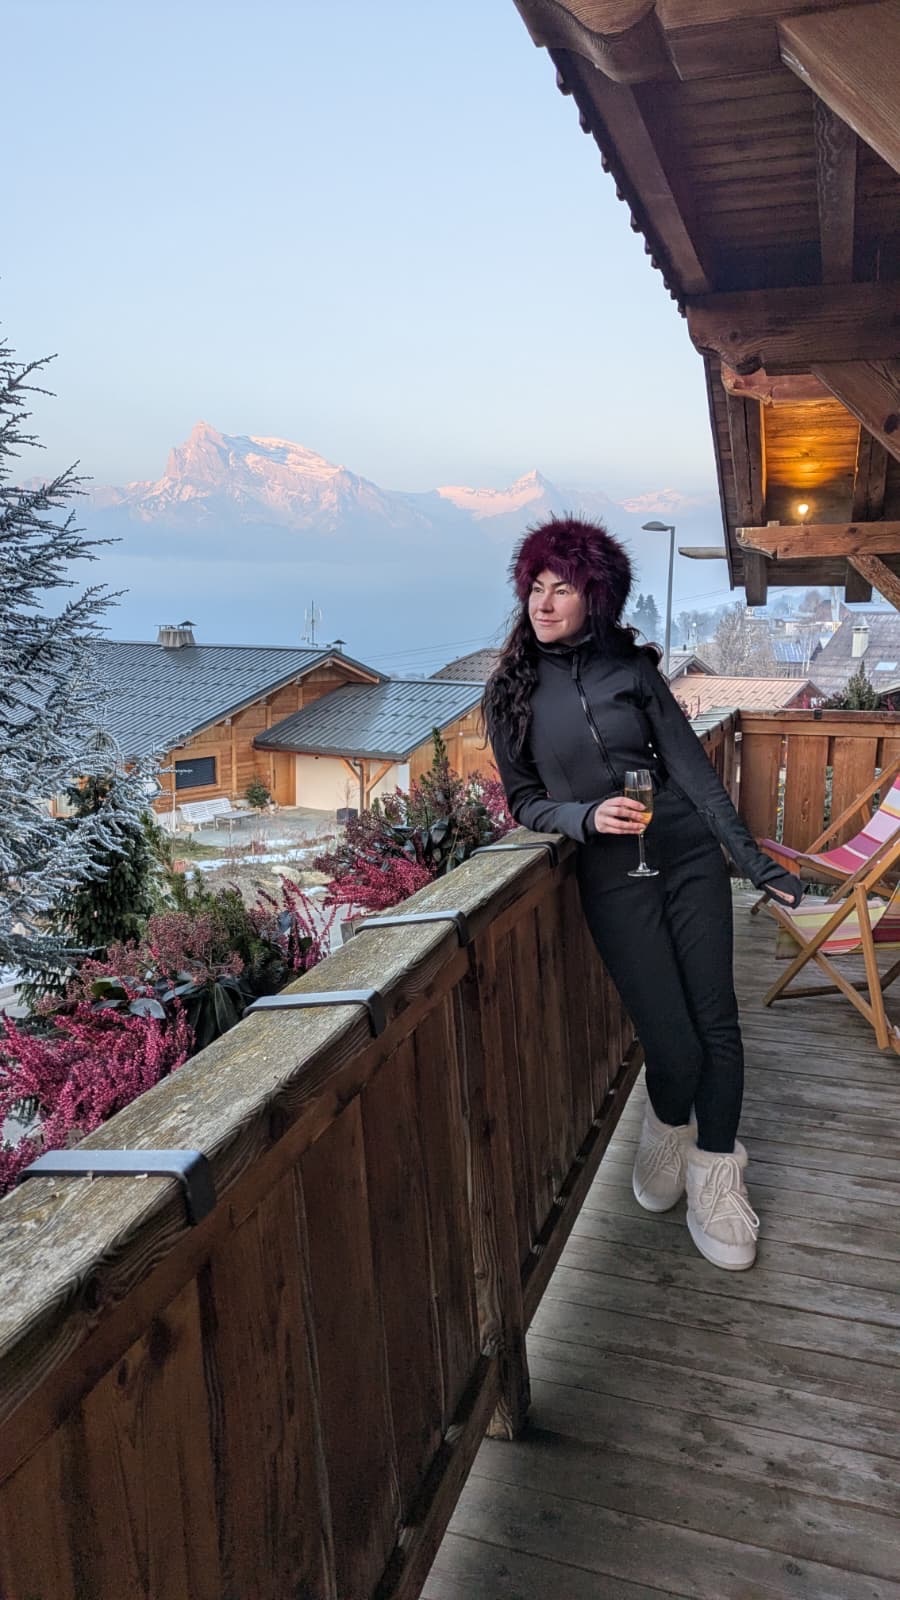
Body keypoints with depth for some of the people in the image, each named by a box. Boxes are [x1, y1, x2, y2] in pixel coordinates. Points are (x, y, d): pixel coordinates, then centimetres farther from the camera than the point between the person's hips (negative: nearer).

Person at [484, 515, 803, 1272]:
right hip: (612, 876, -1)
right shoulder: (512, 692, 2)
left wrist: (750, 853, -2)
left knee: (718, 1023, 0)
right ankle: (668, 1134, 28)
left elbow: (690, 763, 2)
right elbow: (525, 800, 6)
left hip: (690, 855, 2)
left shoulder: (632, 666, 3)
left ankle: (715, 1181, 19)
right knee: (674, 1044, -6)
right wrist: (587, 817, -14)